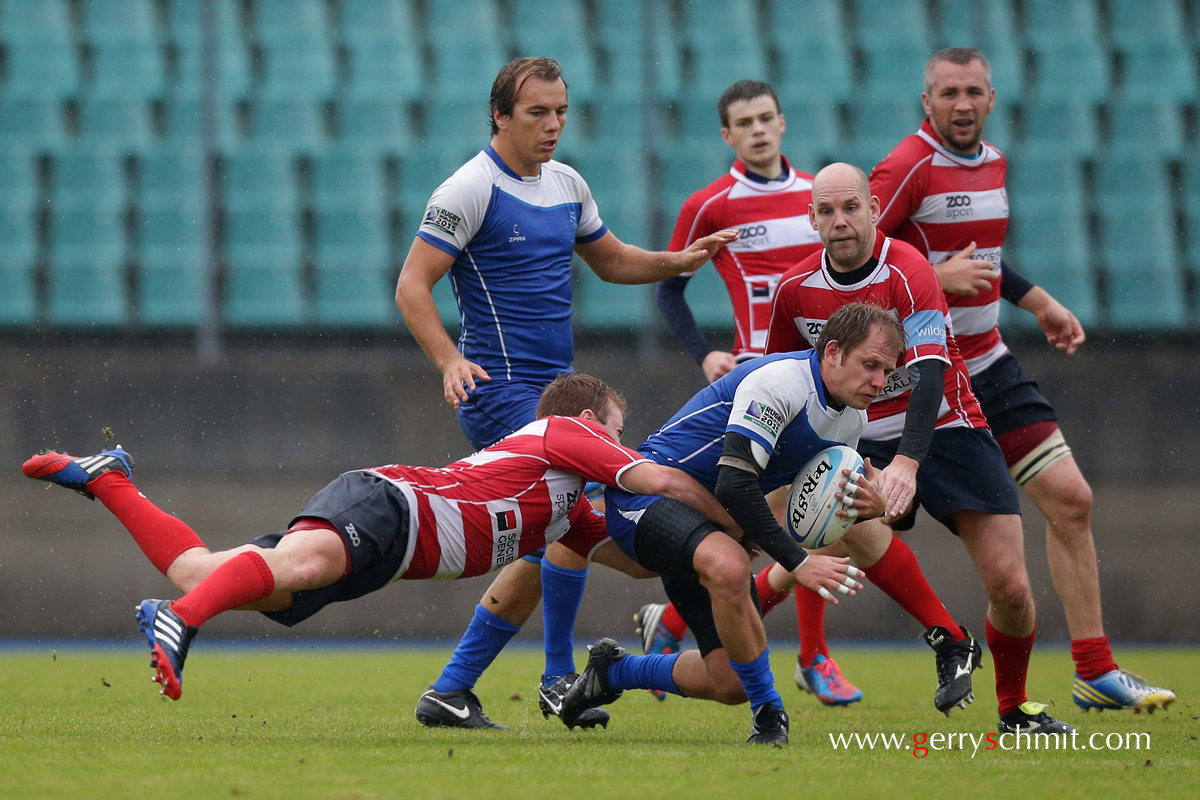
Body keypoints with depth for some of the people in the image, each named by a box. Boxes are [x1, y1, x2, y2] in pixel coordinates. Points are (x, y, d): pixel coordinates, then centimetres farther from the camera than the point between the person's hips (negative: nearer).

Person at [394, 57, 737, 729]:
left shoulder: (567, 184, 13)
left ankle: (450, 691, 12)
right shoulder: (472, 189, -10)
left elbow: (611, 259, 27)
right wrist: (450, 361, -27)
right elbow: (412, 285, -13)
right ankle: (559, 677, -9)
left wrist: (676, 262, 9)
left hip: (553, 389, 9)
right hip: (501, 389, -8)